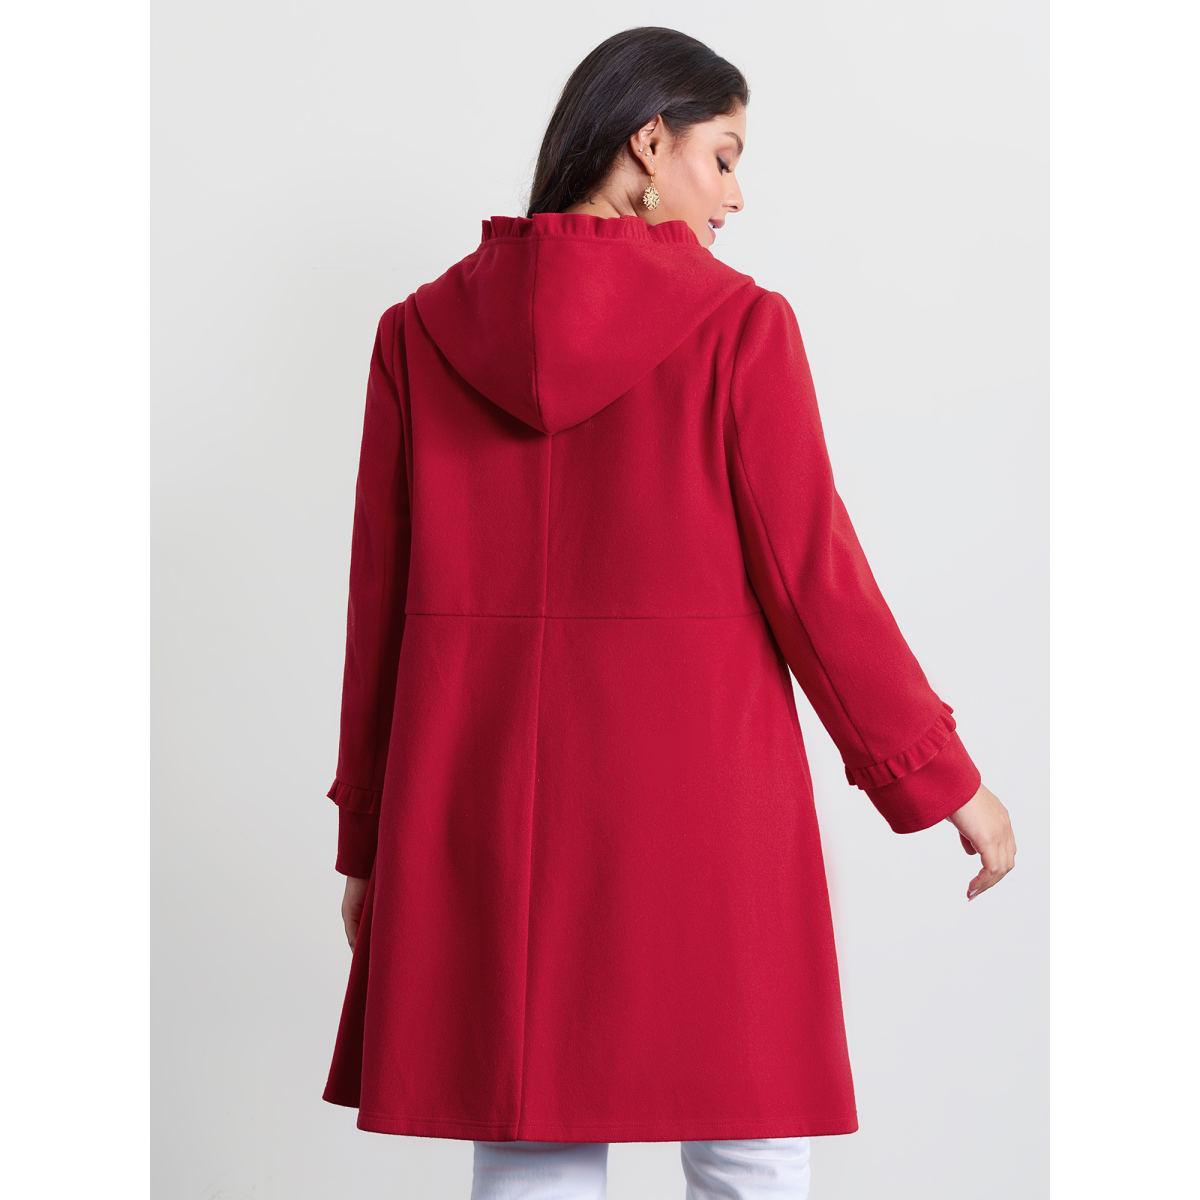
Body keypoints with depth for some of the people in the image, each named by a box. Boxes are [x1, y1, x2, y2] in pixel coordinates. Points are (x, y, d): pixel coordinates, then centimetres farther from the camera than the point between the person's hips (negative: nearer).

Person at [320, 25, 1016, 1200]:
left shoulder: (420, 332, 4)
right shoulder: (737, 324, -5)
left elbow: (379, 605, 6)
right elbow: (810, 578, -5)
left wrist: (368, 839, 14)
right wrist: (943, 778, 6)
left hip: (485, 801, 4)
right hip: (703, 792, -3)